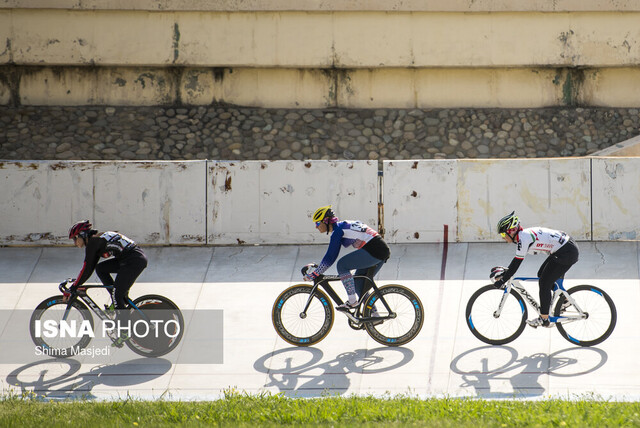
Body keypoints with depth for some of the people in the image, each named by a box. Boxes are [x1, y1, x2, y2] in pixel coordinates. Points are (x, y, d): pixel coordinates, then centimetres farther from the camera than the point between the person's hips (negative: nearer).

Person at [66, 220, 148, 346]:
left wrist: (73, 288, -3)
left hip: (135, 260, -10)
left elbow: (87, 269, -9)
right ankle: (121, 303, 13)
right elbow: (90, 267, 25)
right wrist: (77, 284, 23)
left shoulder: (93, 242, -7)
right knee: (100, 268, 13)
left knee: (116, 294, -7)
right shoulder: (97, 240, 20)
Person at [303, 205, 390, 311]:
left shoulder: (338, 230, -8)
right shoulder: (343, 225, 19)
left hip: (373, 251, -10)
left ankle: (352, 301, -7)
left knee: (342, 265, -7)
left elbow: (330, 258, -11)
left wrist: (314, 274, -5)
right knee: (359, 284, 15)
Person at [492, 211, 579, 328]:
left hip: (567, 253, -10)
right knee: (542, 275, 18)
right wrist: (504, 272, 17)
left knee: (544, 283, -4)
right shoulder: (524, 235, 12)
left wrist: (502, 280, -13)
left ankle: (544, 319, 3)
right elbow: (516, 261, 20)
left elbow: (517, 262, -18)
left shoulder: (523, 239, -18)